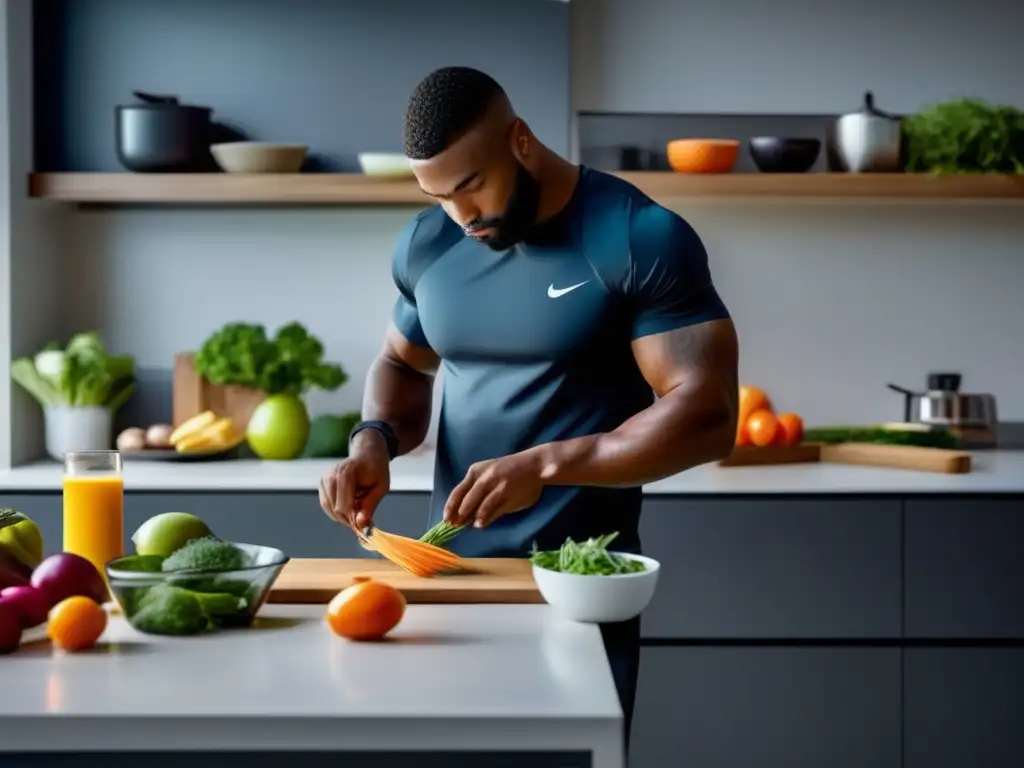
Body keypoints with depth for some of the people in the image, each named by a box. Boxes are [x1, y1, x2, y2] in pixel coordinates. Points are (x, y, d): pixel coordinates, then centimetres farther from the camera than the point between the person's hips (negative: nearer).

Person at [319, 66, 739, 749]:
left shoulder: (641, 239, -13)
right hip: (449, 567, 5)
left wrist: (544, 465, -26)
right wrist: (373, 438, -2)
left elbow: (707, 415, -18)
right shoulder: (427, 245, 5)